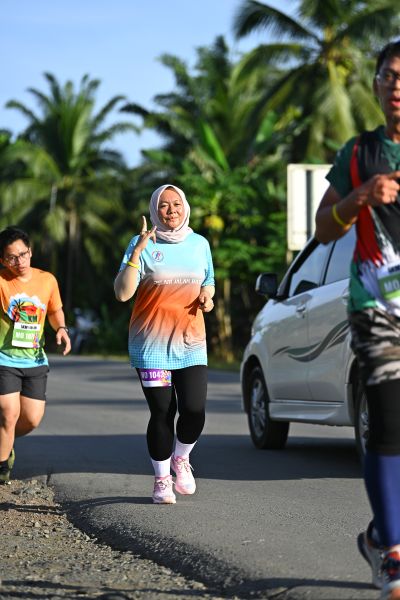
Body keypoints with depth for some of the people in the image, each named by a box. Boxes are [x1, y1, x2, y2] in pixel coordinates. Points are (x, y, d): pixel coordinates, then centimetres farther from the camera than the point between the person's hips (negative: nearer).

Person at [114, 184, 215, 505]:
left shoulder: (199, 244, 9)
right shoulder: (143, 245, -4)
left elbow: (208, 283, 24)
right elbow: (123, 293, -13)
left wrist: (207, 296, 1)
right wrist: (137, 252, -22)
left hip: (191, 342, 3)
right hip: (152, 344, -3)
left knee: (194, 411, -9)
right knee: (162, 413, -4)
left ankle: (181, 458, 22)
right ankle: (162, 480, 13)